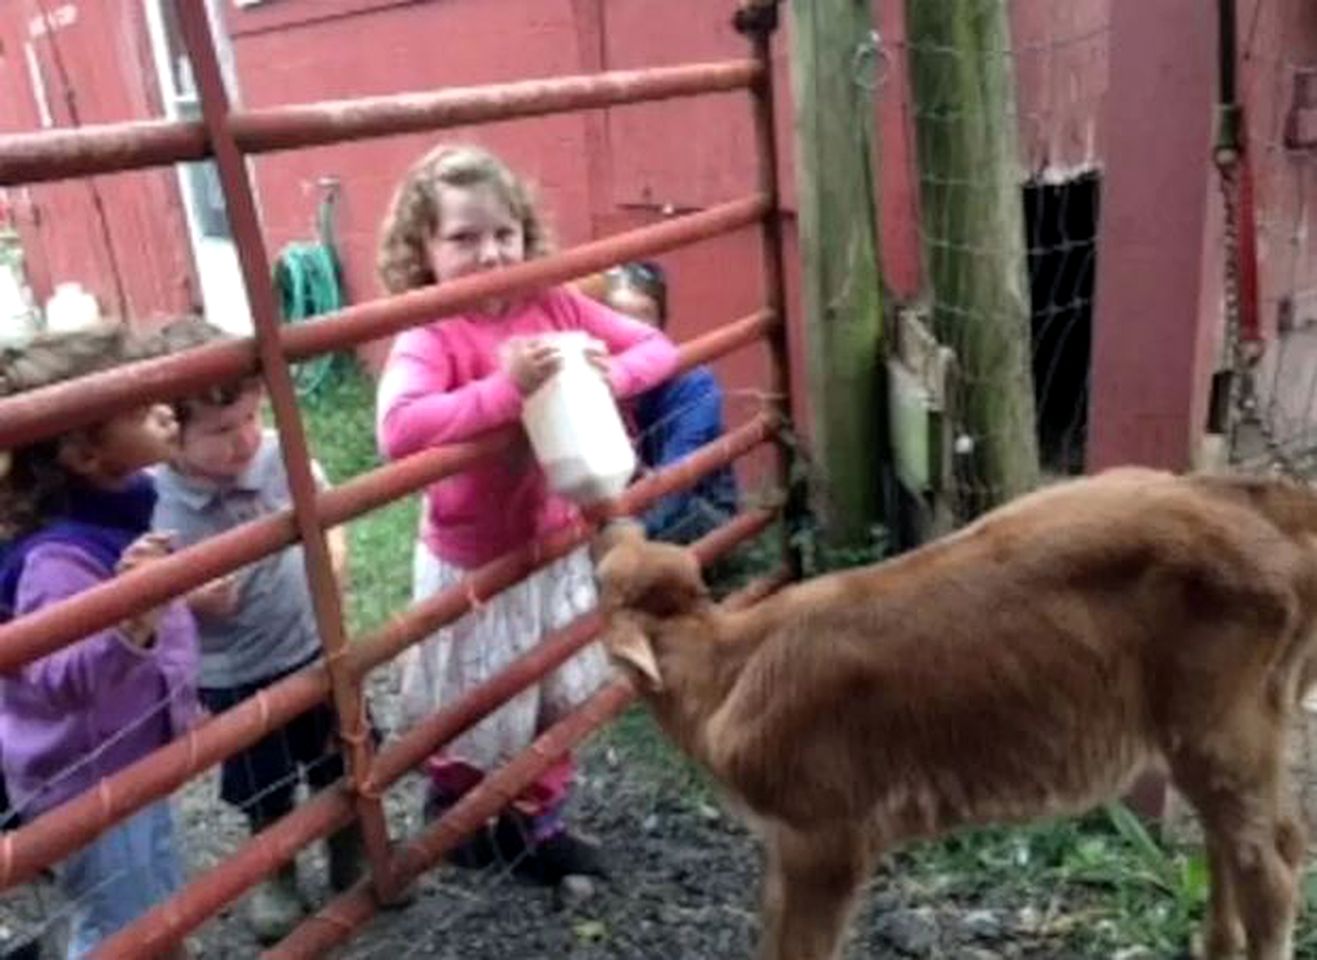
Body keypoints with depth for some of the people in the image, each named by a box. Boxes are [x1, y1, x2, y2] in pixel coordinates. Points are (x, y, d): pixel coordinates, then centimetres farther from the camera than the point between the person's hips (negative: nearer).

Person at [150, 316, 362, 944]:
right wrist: (194, 601, -33)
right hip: (233, 676, -2)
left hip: (316, 645, 2)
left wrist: (333, 558, -13)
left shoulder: (282, 454, -15)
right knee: (264, 795, 18)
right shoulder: (155, 506, -22)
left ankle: (354, 859, 46)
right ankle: (277, 879, 46)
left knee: (343, 768, 20)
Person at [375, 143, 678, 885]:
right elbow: (398, 429, -39)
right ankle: (458, 812, 48)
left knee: (558, 699, 19)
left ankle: (536, 821, 43)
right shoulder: (431, 338, -21)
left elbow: (659, 348, -2)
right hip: (474, 564, -5)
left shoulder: (556, 308, -5)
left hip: (557, 545, 5)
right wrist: (506, 388, -42)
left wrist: (611, 373, -23)